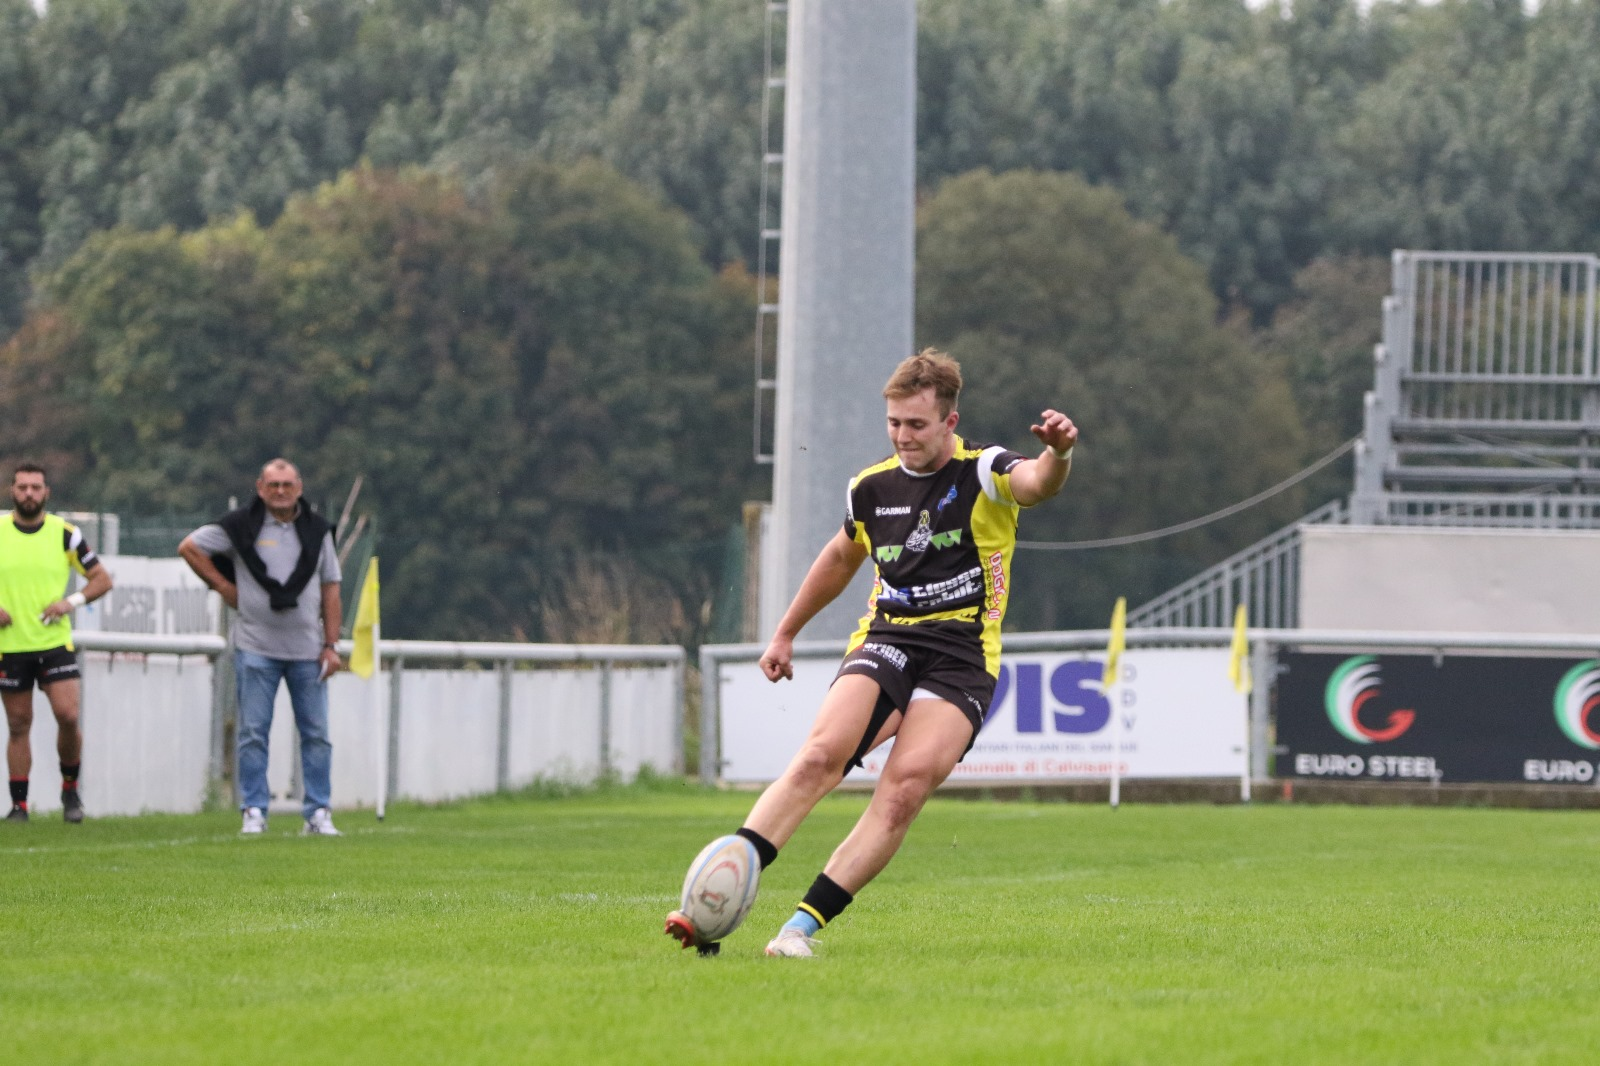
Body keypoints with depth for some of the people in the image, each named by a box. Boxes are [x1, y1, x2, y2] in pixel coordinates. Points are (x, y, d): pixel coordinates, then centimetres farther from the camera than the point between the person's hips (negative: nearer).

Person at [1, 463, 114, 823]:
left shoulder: (65, 533, 0)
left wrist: (72, 602, -10)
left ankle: (70, 789, 10)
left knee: (68, 716, -12)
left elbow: (102, 578, 7)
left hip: (55, 641, -1)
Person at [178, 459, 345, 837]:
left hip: (307, 650, 2)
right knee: (253, 733, -2)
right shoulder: (241, 526, -1)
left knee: (316, 734, 1)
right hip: (256, 646, -2)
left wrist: (331, 645, 2)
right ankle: (254, 812, 3)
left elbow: (330, 589, 9)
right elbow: (189, 547, 7)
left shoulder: (317, 529, 8)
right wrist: (223, 586, 1)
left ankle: (318, 813, 5)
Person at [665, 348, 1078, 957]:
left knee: (903, 792, -22)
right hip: (885, 640, 3)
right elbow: (841, 558, 31)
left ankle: (804, 924, -20)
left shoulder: (983, 475, -2)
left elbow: (1036, 483, -25)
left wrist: (1057, 455, -49)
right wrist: (785, 634, 36)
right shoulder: (871, 488, 11)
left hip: (961, 657, -3)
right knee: (820, 757, -22)